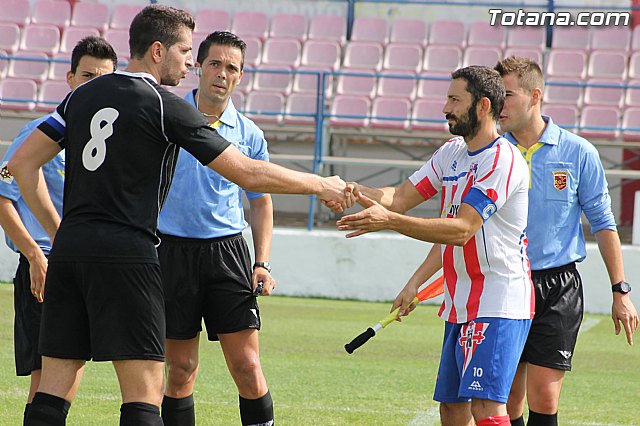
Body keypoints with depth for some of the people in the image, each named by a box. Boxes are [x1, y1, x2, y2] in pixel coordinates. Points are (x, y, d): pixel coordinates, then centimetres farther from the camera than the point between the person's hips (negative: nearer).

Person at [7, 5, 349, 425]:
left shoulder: (83, 96, 13)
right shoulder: (166, 107, -5)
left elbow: (23, 162, 15)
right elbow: (247, 173, -5)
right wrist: (322, 185, 7)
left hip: (69, 249, 7)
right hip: (126, 254, -6)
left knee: (57, 384, 6)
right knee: (144, 390, -5)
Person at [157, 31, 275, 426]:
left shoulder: (249, 134, 6)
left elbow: (261, 201, 15)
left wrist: (262, 263, 4)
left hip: (228, 251, 1)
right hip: (173, 251, -1)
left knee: (247, 367, -7)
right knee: (181, 370, 2)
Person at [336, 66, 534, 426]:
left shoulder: (504, 160, -16)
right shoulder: (451, 153, 13)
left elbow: (461, 230, -24)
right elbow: (401, 197, 11)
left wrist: (389, 220, -31)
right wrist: (353, 191, -9)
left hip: (499, 304, -9)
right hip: (460, 306, 9)